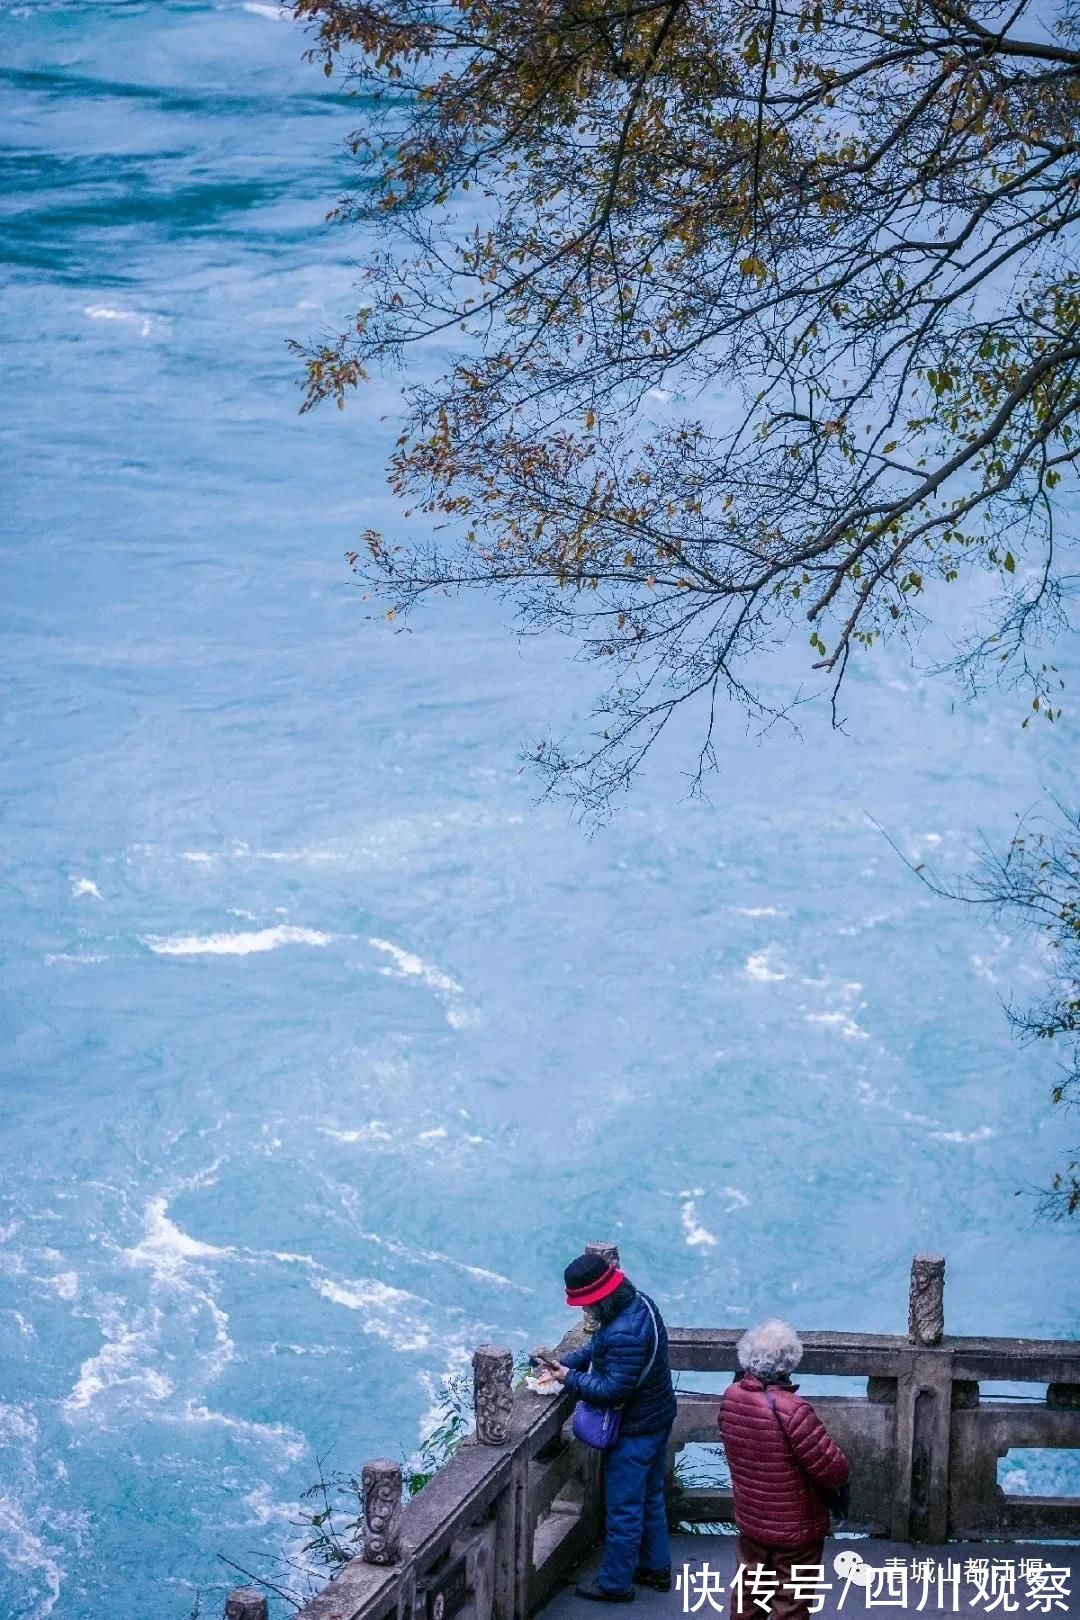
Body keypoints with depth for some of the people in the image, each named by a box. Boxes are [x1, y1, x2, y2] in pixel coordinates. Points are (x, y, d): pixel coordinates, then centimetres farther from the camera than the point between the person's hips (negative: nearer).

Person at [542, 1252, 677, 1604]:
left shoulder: (625, 1333, -34)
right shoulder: (638, 1303, -2)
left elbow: (612, 1390, -29)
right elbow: (598, 1346, 11)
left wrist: (571, 1379, -18)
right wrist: (566, 1362, -1)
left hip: (634, 1431, -10)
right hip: (657, 1418, 10)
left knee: (623, 1509, 6)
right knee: (650, 1498, 23)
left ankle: (615, 1583, 20)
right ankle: (656, 1568, 37)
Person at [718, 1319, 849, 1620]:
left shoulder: (731, 1397, -8)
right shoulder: (792, 1411, -30)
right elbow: (835, 1469, -24)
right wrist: (840, 1476, -2)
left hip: (750, 1519, 6)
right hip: (795, 1528, -6)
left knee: (748, 1591, 21)